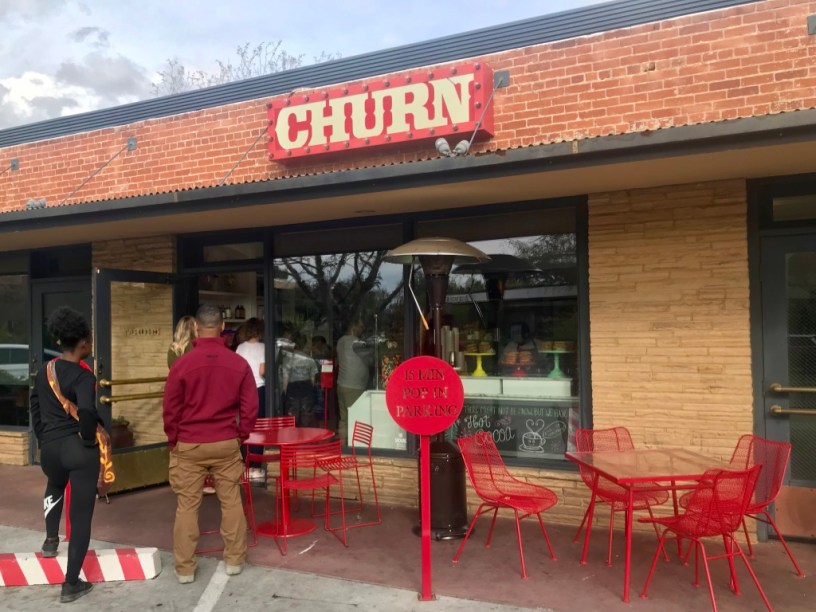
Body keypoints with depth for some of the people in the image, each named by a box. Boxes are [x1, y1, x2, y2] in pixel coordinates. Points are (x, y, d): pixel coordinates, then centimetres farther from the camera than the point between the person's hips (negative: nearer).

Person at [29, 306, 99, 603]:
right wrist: (89, 439, -14)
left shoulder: (44, 372, 6)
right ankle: (71, 584, 12)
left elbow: (35, 407, 14)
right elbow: (87, 412, -30)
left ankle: (51, 540, 40)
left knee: (55, 487, 41)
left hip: (50, 447, 6)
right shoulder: (83, 376, -16)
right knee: (80, 515, 5)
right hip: (80, 449, -6)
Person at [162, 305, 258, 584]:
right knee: (231, 502, 12)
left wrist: (173, 440, 9)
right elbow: (250, 406, -3)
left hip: (189, 445, -1)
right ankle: (234, 560, 22)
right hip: (226, 444, 1)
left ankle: (185, 568, 16)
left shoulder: (182, 363, -11)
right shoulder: (239, 363, -6)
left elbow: (170, 408, -5)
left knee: (187, 505, 8)